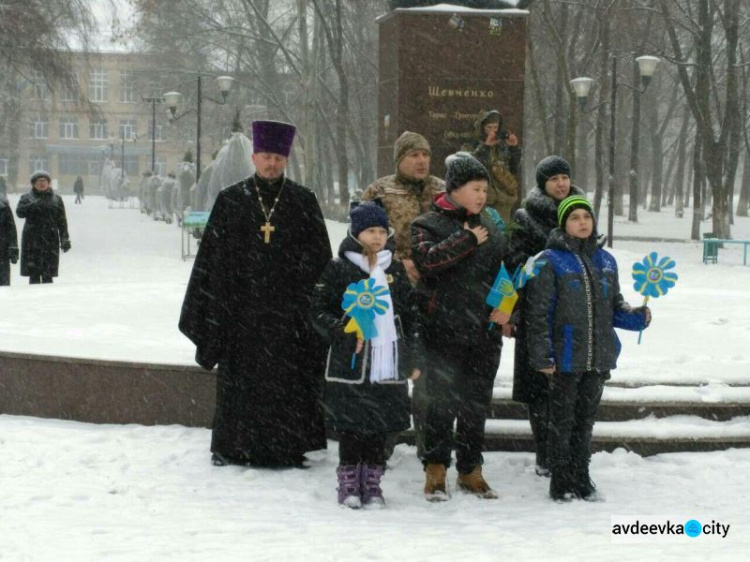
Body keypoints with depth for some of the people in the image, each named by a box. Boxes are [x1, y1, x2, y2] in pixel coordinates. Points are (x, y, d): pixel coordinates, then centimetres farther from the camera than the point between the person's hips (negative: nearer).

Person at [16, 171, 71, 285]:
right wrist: (34, 205, -23)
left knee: (48, 275, -3)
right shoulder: (27, 198, 9)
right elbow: (19, 212, -9)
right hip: (32, 241, -1)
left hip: (50, 241, 1)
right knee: (34, 275, -4)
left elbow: (62, 221, 11)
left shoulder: (56, 199, 13)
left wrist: (65, 239, 3)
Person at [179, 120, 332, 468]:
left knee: (289, 381, 1)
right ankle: (233, 447, 13)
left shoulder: (304, 202, 6)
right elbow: (211, 256, 5)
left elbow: (320, 257, 5)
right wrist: (209, 312, 0)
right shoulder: (231, 201, 6)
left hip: (289, 309, 0)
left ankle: (287, 449, 9)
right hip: (241, 307, 0)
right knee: (239, 379, 3)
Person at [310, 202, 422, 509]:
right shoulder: (339, 268, -2)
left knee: (379, 426, 8)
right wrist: (345, 330, -16)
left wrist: (413, 359, 12)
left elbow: (410, 315, 15)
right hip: (351, 364, -3)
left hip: (388, 365, 4)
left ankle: (372, 483, 18)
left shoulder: (395, 269, 11)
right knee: (350, 425, 2)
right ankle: (348, 483, 13)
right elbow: (319, 311, -1)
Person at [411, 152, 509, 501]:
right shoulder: (428, 225, -3)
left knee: (477, 403, 11)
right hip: (444, 331, -5)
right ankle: (435, 471, 8)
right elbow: (427, 259, -23)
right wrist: (467, 240, -17)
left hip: (484, 332, 5)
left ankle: (470, 470, 21)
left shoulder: (489, 228, 14)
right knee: (442, 402, -3)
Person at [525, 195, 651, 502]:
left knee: (585, 419, 15)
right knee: (562, 420, 5)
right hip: (566, 358, -5)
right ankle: (561, 481, 16)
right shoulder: (551, 261, -8)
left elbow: (614, 306, 16)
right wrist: (541, 355, -13)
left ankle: (581, 477, 26)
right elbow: (538, 312, -9)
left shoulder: (605, 261, 9)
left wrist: (636, 317, -3)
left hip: (598, 358, 5)